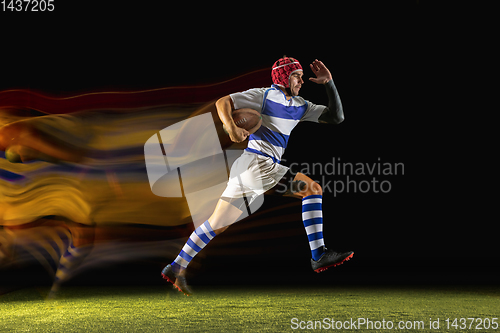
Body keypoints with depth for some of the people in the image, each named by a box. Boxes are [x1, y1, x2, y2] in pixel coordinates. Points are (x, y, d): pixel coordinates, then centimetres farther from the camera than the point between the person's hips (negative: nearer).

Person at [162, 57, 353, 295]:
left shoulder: (301, 106, 18)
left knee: (216, 225, 9)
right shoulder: (264, 96, -2)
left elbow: (336, 117, 13)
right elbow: (222, 102, -4)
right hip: (254, 162, -8)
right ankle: (319, 256, -15)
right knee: (313, 189, -14)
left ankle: (176, 269, 14)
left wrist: (328, 83, 7)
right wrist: (231, 127, -21)